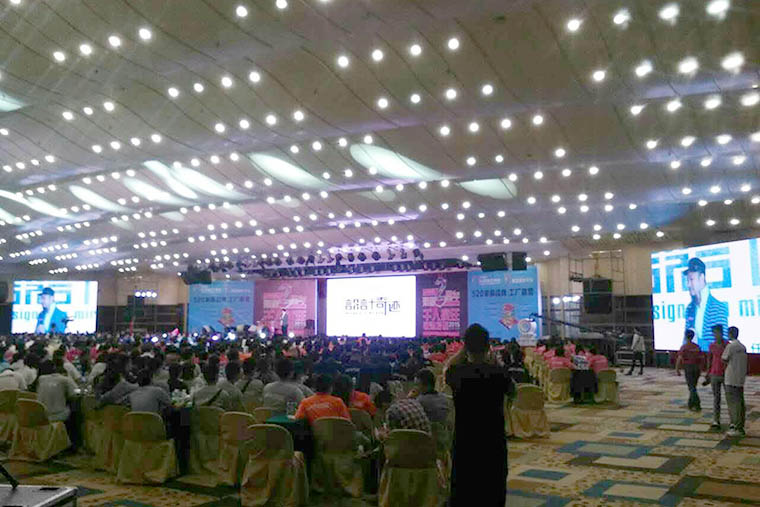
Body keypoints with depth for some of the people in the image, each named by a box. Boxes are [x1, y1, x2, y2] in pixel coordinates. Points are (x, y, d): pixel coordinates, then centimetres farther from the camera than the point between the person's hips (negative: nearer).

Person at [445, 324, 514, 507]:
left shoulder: (457, 373, -12)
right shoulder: (500, 373, -12)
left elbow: (448, 367, 13)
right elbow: (511, 391, 10)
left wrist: (464, 350, 7)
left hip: (464, 445, 0)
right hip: (494, 445, 0)